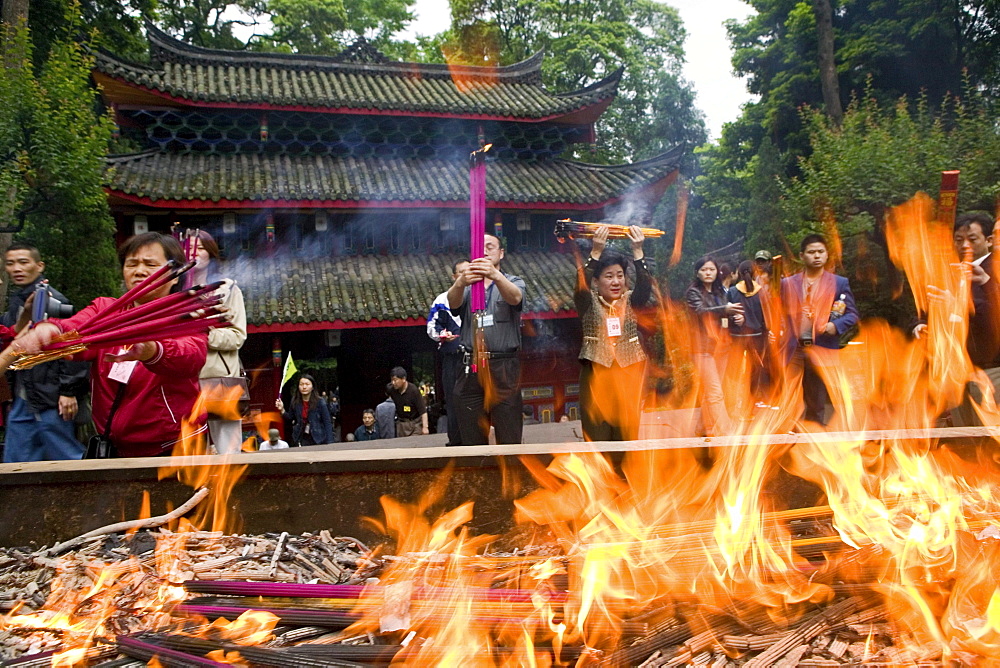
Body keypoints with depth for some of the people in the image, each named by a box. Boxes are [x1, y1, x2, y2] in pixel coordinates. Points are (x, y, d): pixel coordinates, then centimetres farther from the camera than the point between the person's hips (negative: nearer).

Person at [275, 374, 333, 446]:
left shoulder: (320, 402, -10)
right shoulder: (295, 402, 0)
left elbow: (327, 423, -8)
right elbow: (291, 418, 14)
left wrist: (329, 443, -13)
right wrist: (282, 410, -3)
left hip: (317, 440, -3)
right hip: (301, 439, 3)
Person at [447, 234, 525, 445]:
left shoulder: (514, 282, 13)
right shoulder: (467, 285, 17)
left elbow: (515, 297, -13)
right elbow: (453, 302, -7)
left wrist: (495, 275, -35)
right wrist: (460, 282, -32)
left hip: (504, 369, -2)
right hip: (471, 368, 2)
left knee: (510, 438, -5)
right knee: (472, 439, 3)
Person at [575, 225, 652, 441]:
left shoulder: (630, 301, 7)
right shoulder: (588, 303, 3)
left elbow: (645, 285, -10)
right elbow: (581, 284, -15)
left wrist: (638, 251, -20)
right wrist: (596, 252, -25)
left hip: (629, 373, 2)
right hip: (597, 374, -2)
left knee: (628, 434, 6)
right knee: (597, 436, -1)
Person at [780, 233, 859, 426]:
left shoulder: (840, 283, 8)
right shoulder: (788, 283, 12)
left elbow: (852, 314, 4)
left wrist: (836, 325, -15)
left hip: (822, 350, -1)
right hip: (793, 350, 1)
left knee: (817, 404, 6)